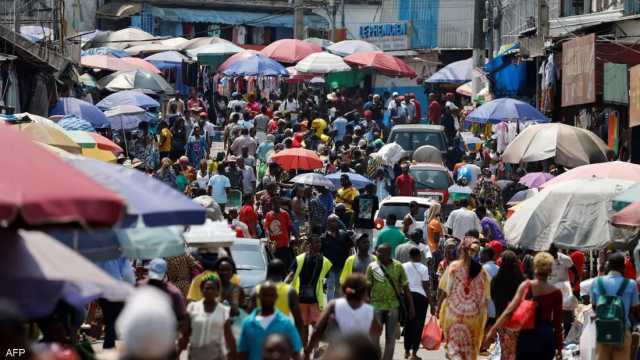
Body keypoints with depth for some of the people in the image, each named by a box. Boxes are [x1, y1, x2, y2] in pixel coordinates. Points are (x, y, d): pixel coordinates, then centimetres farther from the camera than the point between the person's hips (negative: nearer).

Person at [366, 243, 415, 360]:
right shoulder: (372, 267, -1)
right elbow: (368, 288, 4)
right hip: (376, 306, 0)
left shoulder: (398, 266, -1)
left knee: (390, 338, 6)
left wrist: (411, 307, 3)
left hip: (393, 306, 0)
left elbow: (405, 288, 4)